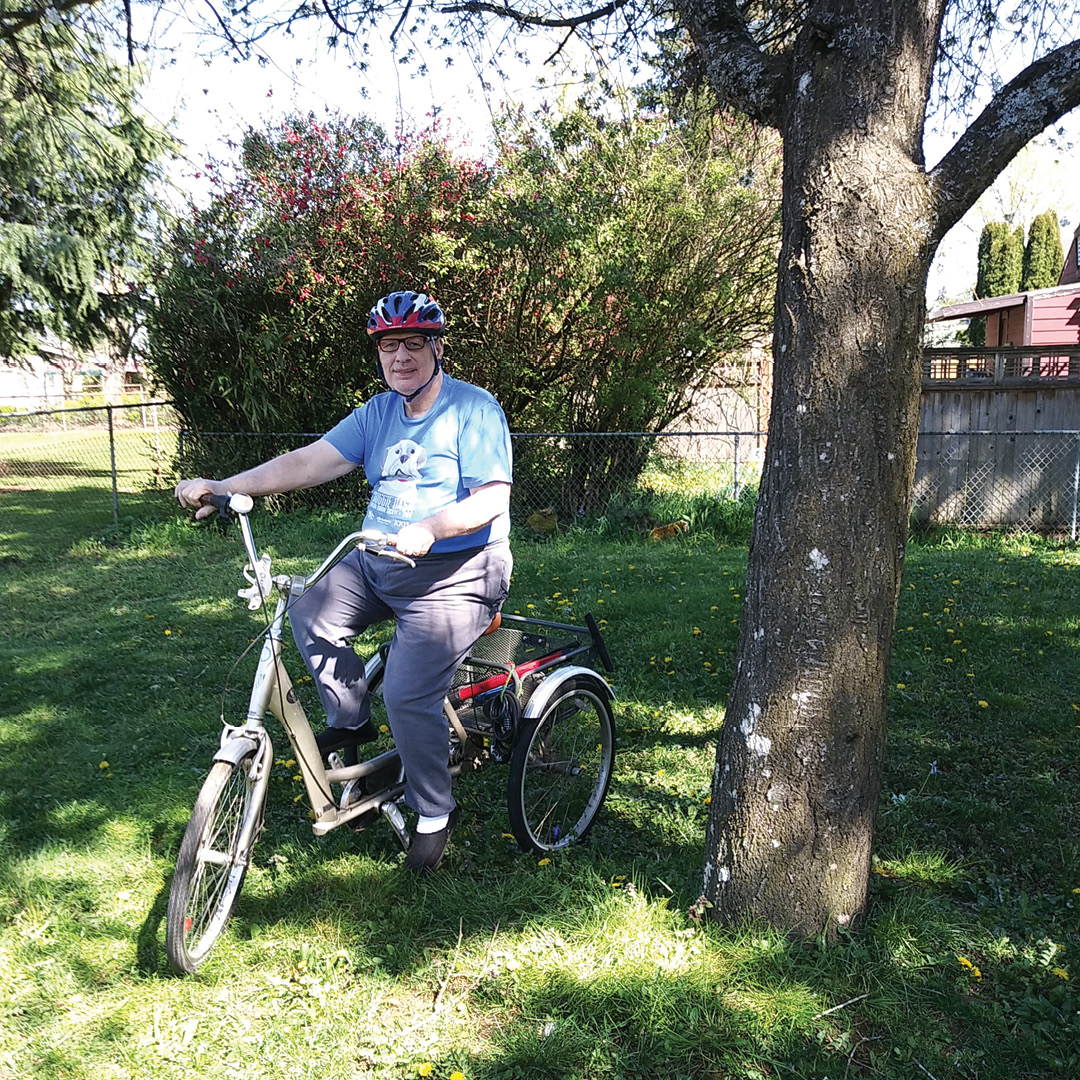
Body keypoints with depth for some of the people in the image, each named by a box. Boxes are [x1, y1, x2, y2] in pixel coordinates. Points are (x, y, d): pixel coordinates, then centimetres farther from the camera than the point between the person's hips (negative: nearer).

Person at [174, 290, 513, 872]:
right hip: (379, 564, 7)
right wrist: (224, 487, -12)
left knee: (408, 693, -17)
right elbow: (311, 460, -1)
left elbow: (492, 497, -21)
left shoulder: (474, 409, -11)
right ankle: (351, 720, 12)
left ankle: (434, 813, 7)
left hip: (455, 574, -7)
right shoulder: (378, 413, 9)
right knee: (310, 612, -10)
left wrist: (429, 529, -38)